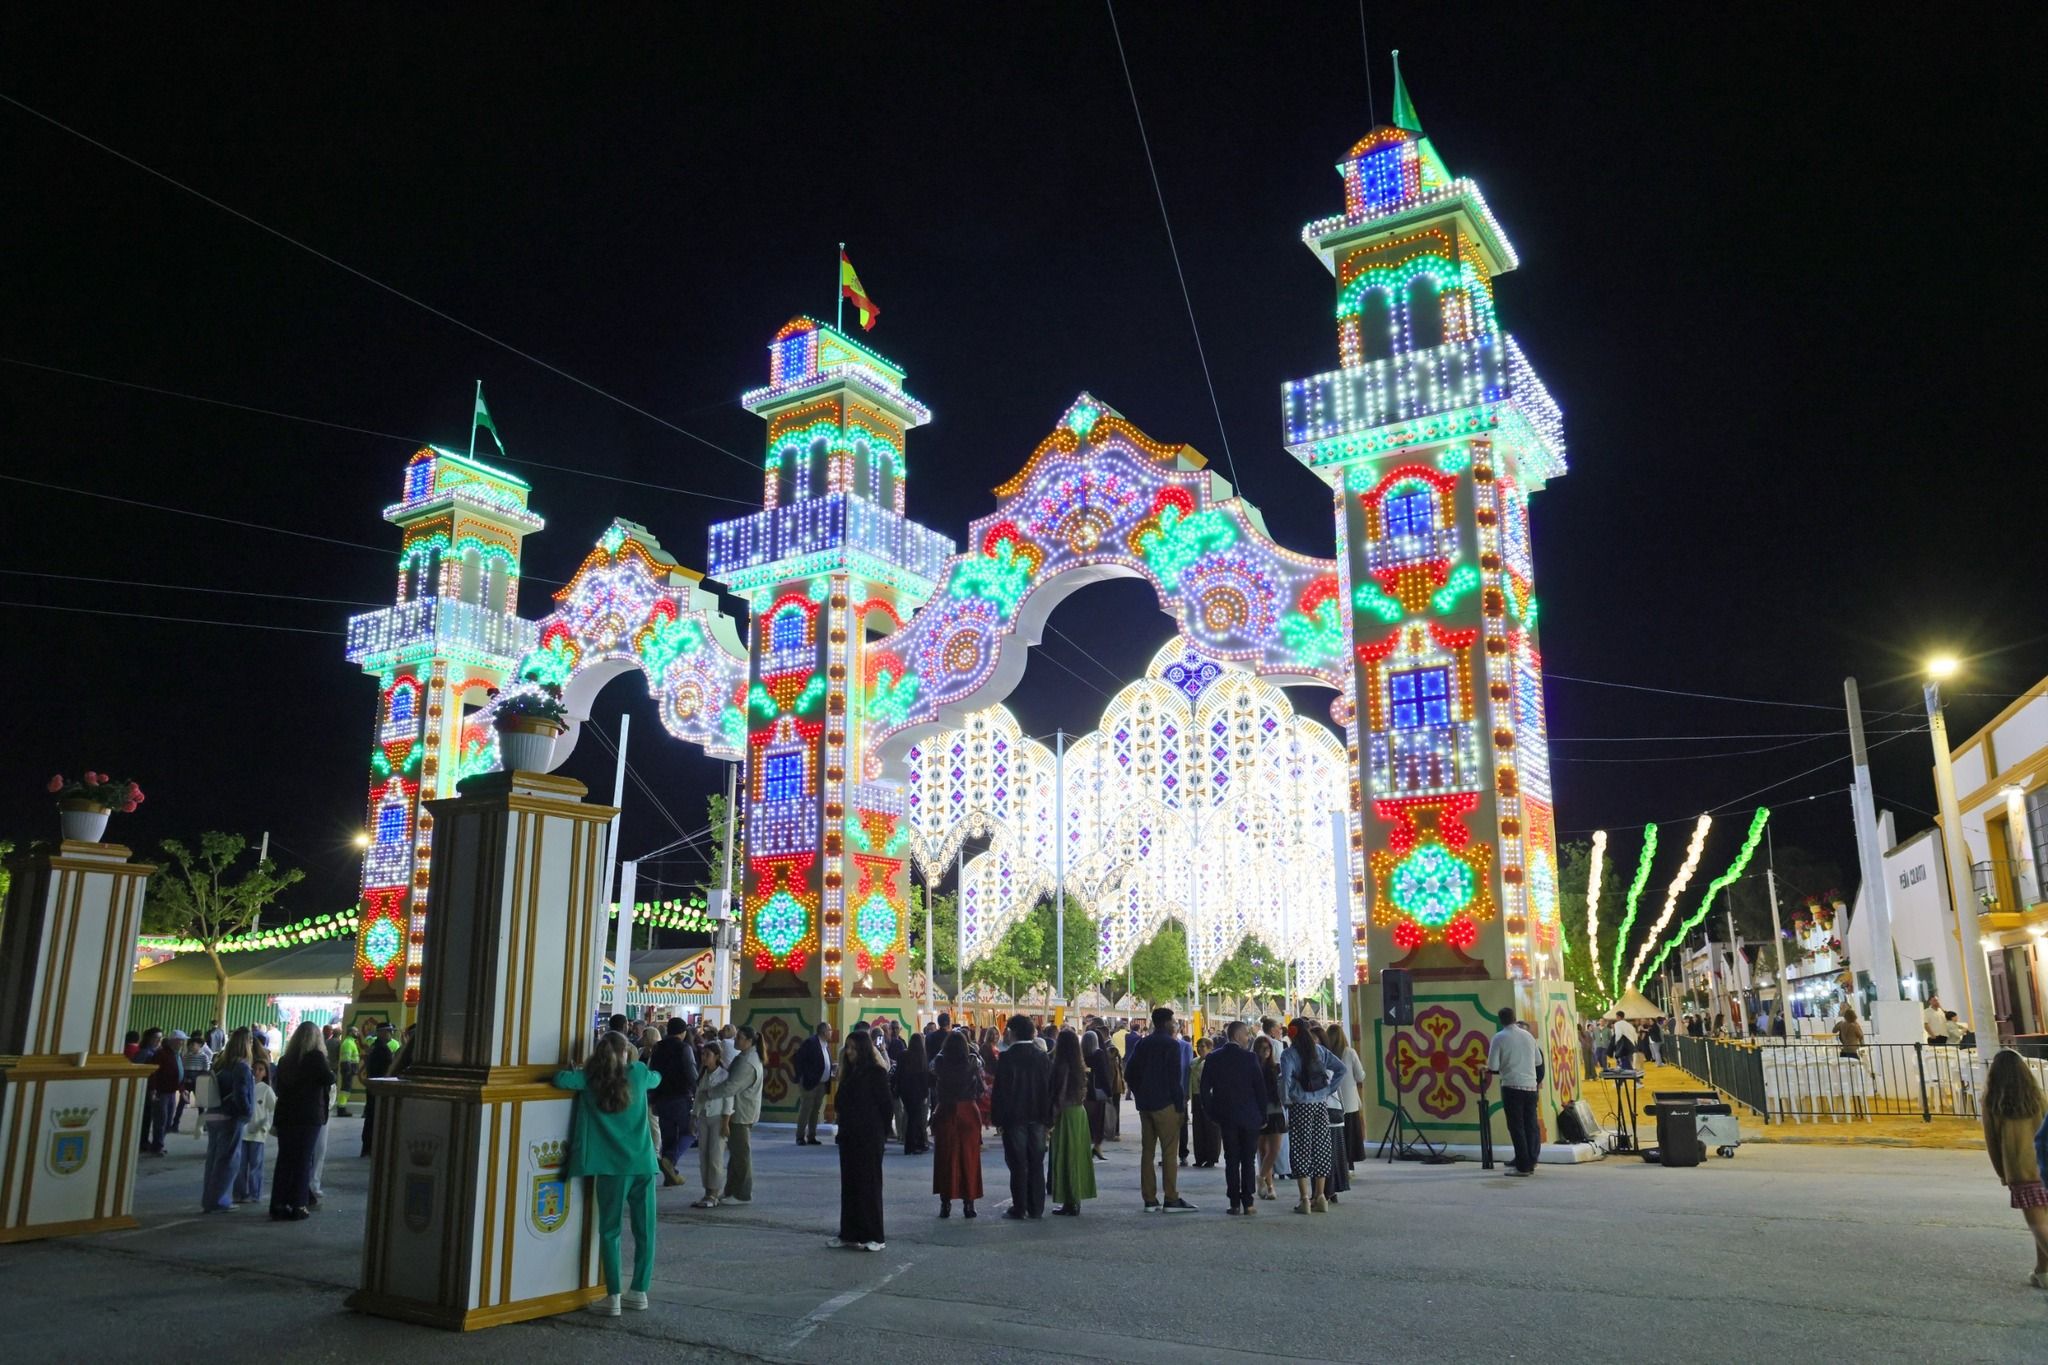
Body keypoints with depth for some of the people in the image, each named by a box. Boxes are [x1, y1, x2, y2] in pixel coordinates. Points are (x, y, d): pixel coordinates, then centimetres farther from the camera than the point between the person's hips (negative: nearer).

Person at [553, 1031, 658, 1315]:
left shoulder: (591, 1078, -1)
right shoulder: (639, 1073, 6)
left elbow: (561, 1079, -12)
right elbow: (656, 1079, 27)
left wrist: (577, 1069, 8)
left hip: (613, 1166, -2)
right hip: (644, 1163, 2)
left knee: (610, 1231, 5)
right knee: (645, 1230, 11)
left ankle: (613, 1297, 2)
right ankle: (639, 1291, 18)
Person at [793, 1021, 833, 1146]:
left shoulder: (826, 1045, 13)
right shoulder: (810, 1042, -10)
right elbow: (800, 1060, -13)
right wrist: (803, 1078, -16)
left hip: (822, 1084, 7)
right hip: (810, 1082, -7)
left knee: (816, 1111, 9)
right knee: (805, 1110, -4)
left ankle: (811, 1137, 14)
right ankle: (800, 1137, 2)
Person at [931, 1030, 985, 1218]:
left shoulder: (940, 1063, -8)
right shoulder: (972, 1062, -7)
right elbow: (980, 1088, 8)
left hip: (945, 1113, 0)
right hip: (969, 1113, 0)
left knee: (945, 1160, 8)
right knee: (969, 1159, 8)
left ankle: (945, 1203, 8)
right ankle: (968, 1202, 8)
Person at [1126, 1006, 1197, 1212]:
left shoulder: (1141, 1044, 11)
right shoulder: (1171, 1044, -9)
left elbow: (1129, 1073, 10)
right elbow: (1175, 1076, -14)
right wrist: (1179, 1101, -7)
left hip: (1145, 1104, 6)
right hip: (1165, 1103, -6)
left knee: (1147, 1151, 8)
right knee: (1169, 1152, -3)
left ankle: (1149, 1199, 9)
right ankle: (1171, 1199, -3)